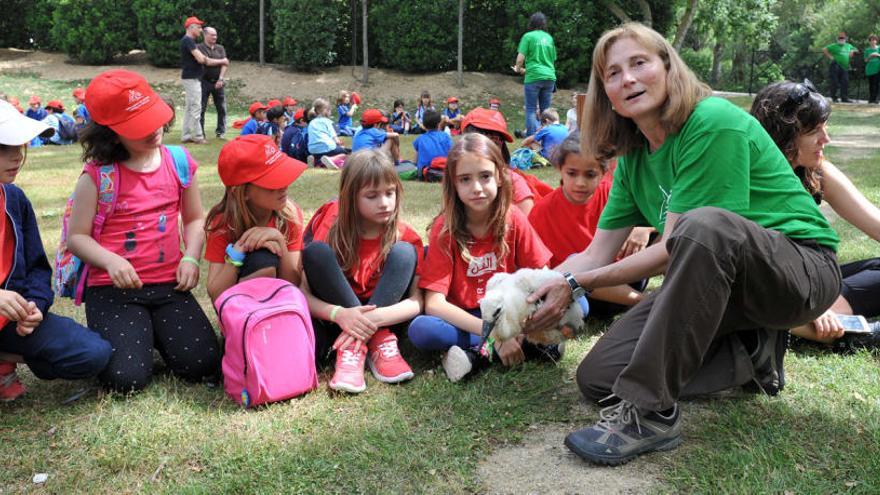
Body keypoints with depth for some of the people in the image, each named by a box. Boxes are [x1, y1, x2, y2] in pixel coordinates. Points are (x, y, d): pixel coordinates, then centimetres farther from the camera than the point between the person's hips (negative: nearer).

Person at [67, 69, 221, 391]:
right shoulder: (97, 175, -6)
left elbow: (194, 219, 14)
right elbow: (77, 236, -3)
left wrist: (191, 258, -3)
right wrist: (110, 261, -21)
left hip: (169, 285, 3)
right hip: (114, 289, -3)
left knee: (203, 366, -10)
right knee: (127, 378, -18)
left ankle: (155, 332, 22)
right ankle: (118, 336, 18)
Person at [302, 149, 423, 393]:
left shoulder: (405, 235, -10)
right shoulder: (332, 229, -13)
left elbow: (418, 300, -17)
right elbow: (303, 293, -16)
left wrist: (374, 318, -34)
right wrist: (339, 314, -36)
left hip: (383, 314, 1)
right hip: (335, 315, 0)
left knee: (404, 252, -22)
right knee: (316, 251, -26)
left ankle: (354, 347, -27)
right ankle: (377, 341, -24)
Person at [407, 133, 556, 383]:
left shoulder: (514, 220, -6)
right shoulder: (445, 228, -13)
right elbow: (434, 303, -20)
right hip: (462, 319, -2)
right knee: (420, 330, -33)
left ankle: (476, 353, -23)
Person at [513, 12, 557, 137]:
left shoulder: (528, 36, -1)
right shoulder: (549, 38, 14)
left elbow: (521, 57, -6)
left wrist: (518, 69, 16)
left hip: (534, 77, -4)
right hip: (550, 77, 4)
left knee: (531, 110, 0)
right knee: (546, 111, 9)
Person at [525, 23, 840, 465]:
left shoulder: (713, 122, -19)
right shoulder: (634, 157, 5)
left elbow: (673, 248, -21)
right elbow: (597, 254, 5)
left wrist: (575, 283, -17)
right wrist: (529, 295, -9)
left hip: (801, 269, -7)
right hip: (716, 280, 7)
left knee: (706, 224, -41)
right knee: (597, 377, -7)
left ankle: (650, 411, -30)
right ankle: (750, 355, 6)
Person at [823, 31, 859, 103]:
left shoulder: (848, 46, 19)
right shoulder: (834, 46, 2)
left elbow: (856, 50, 33)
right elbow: (824, 50, -8)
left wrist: (852, 51, 10)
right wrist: (830, 57, -12)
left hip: (845, 68, 5)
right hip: (835, 67, -5)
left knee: (845, 83, -1)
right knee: (835, 83, -5)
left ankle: (844, 98, 1)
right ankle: (834, 98, 4)